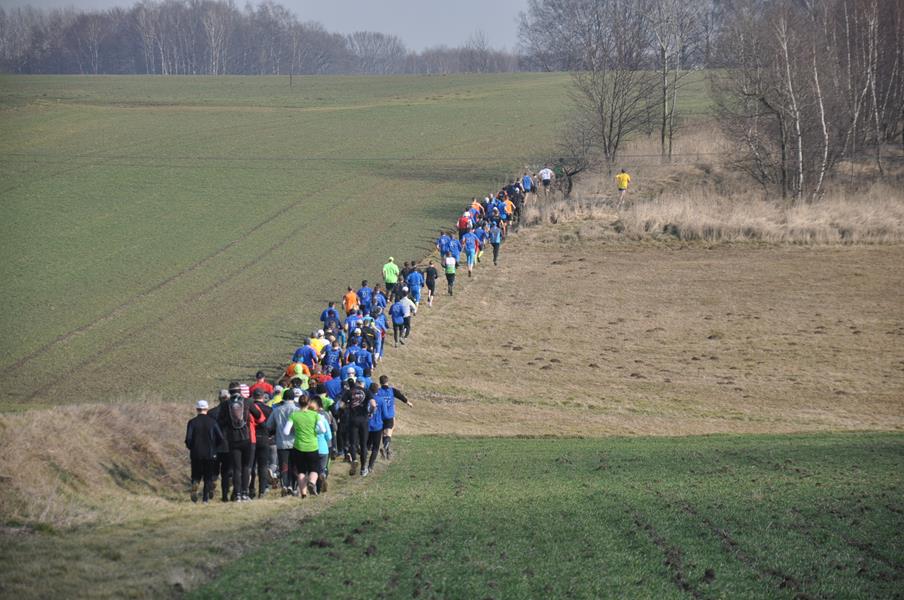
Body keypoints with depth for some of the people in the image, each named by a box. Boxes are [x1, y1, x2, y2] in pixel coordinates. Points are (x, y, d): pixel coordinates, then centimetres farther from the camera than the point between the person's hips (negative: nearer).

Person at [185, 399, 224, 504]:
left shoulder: (192, 422, -5)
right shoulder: (212, 422, -2)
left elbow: (188, 439, -10)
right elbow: (220, 438, -4)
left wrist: (190, 448, 11)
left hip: (196, 453, 0)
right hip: (210, 454, 0)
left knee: (196, 475, 12)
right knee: (208, 476, 10)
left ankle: (195, 484, -21)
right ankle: (206, 498, 2)